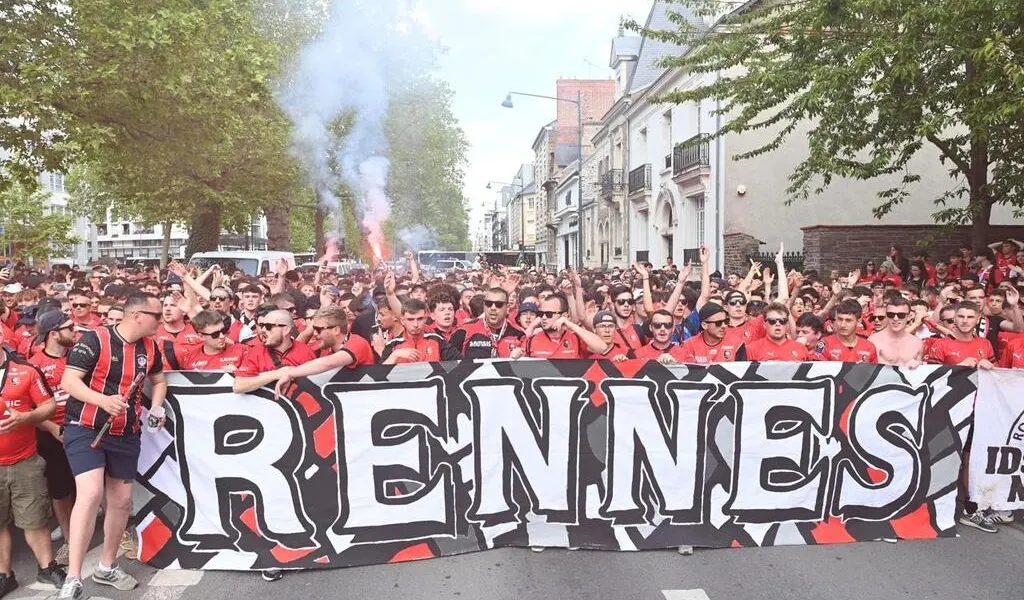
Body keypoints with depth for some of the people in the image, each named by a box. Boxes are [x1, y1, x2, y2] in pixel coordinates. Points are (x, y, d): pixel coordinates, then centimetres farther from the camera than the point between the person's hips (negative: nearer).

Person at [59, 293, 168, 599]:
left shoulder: (150, 347, 2)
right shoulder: (95, 339, -16)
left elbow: (158, 381, 17)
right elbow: (68, 381, -20)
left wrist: (156, 408, 0)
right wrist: (103, 400, -34)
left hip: (126, 434, 6)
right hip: (86, 429, -6)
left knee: (122, 500, 12)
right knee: (90, 493, -22)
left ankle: (106, 567, 31)